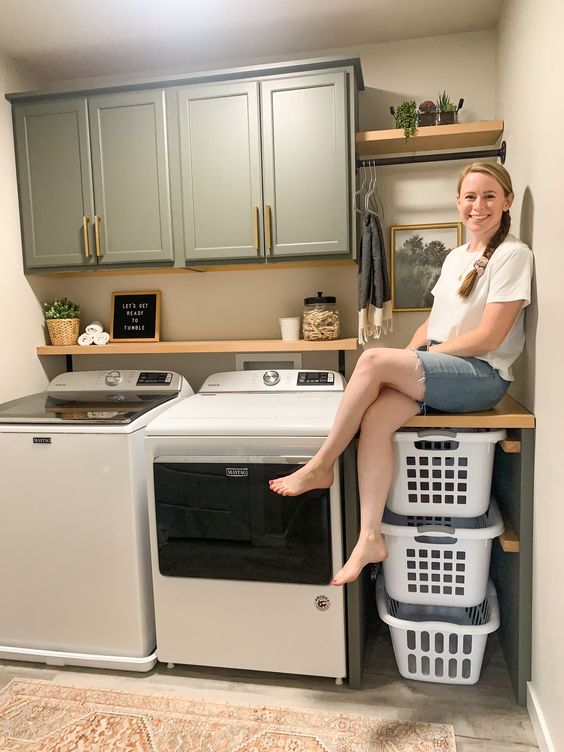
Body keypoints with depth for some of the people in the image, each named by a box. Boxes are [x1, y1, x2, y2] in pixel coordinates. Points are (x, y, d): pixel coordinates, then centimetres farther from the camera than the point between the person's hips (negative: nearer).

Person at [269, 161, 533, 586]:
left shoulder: (512, 255, -6)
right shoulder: (456, 257, 17)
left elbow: (488, 337, -14)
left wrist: (420, 357, -10)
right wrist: (405, 361, 2)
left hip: (482, 375, -6)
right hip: (438, 370, 6)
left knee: (373, 359, -27)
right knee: (376, 418, -23)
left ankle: (320, 468, -13)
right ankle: (371, 538, -19)